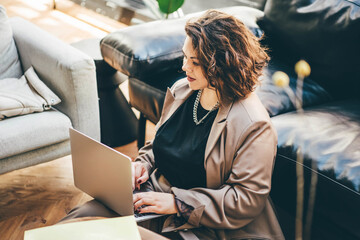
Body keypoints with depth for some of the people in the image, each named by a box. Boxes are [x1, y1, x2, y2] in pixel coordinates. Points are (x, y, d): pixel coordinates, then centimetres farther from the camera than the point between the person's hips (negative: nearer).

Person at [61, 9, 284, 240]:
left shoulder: (255, 126, -18)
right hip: (155, 194, 7)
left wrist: (178, 203, -22)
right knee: (77, 219, -12)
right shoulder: (181, 90, 6)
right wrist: (144, 163, 1)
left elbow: (248, 199, -19)